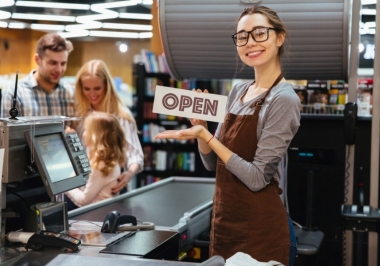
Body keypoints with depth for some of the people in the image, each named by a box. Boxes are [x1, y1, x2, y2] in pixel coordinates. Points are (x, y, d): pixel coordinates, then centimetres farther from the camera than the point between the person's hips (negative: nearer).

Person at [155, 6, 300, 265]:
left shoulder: (283, 99, -15)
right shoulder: (238, 92, 7)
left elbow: (258, 178, -19)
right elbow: (213, 162, 11)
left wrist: (206, 136, -20)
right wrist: (200, 126, -5)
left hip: (261, 229, -7)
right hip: (224, 221, 7)